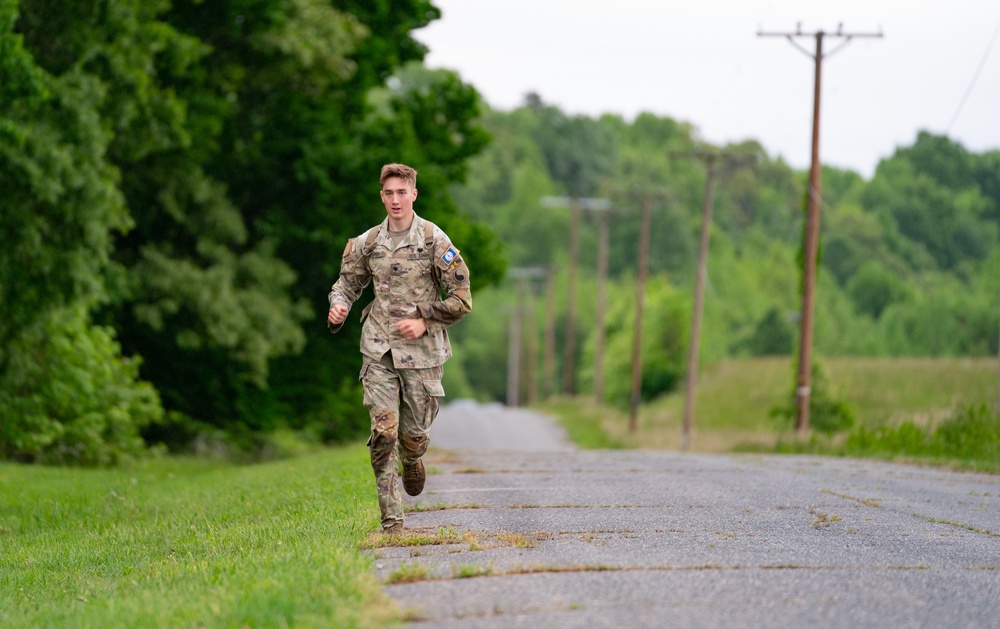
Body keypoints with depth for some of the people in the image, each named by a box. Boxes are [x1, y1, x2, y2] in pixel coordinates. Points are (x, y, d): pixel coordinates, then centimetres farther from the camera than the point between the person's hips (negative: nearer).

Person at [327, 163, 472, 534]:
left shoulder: (435, 241, -4)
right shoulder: (367, 243, 6)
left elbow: (461, 299, -2)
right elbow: (348, 282, 19)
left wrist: (425, 321, -12)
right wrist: (338, 306, -3)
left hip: (422, 351, -1)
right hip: (379, 350, 1)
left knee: (414, 434, 6)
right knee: (383, 432, -11)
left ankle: (412, 460, 45)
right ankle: (391, 521, -6)